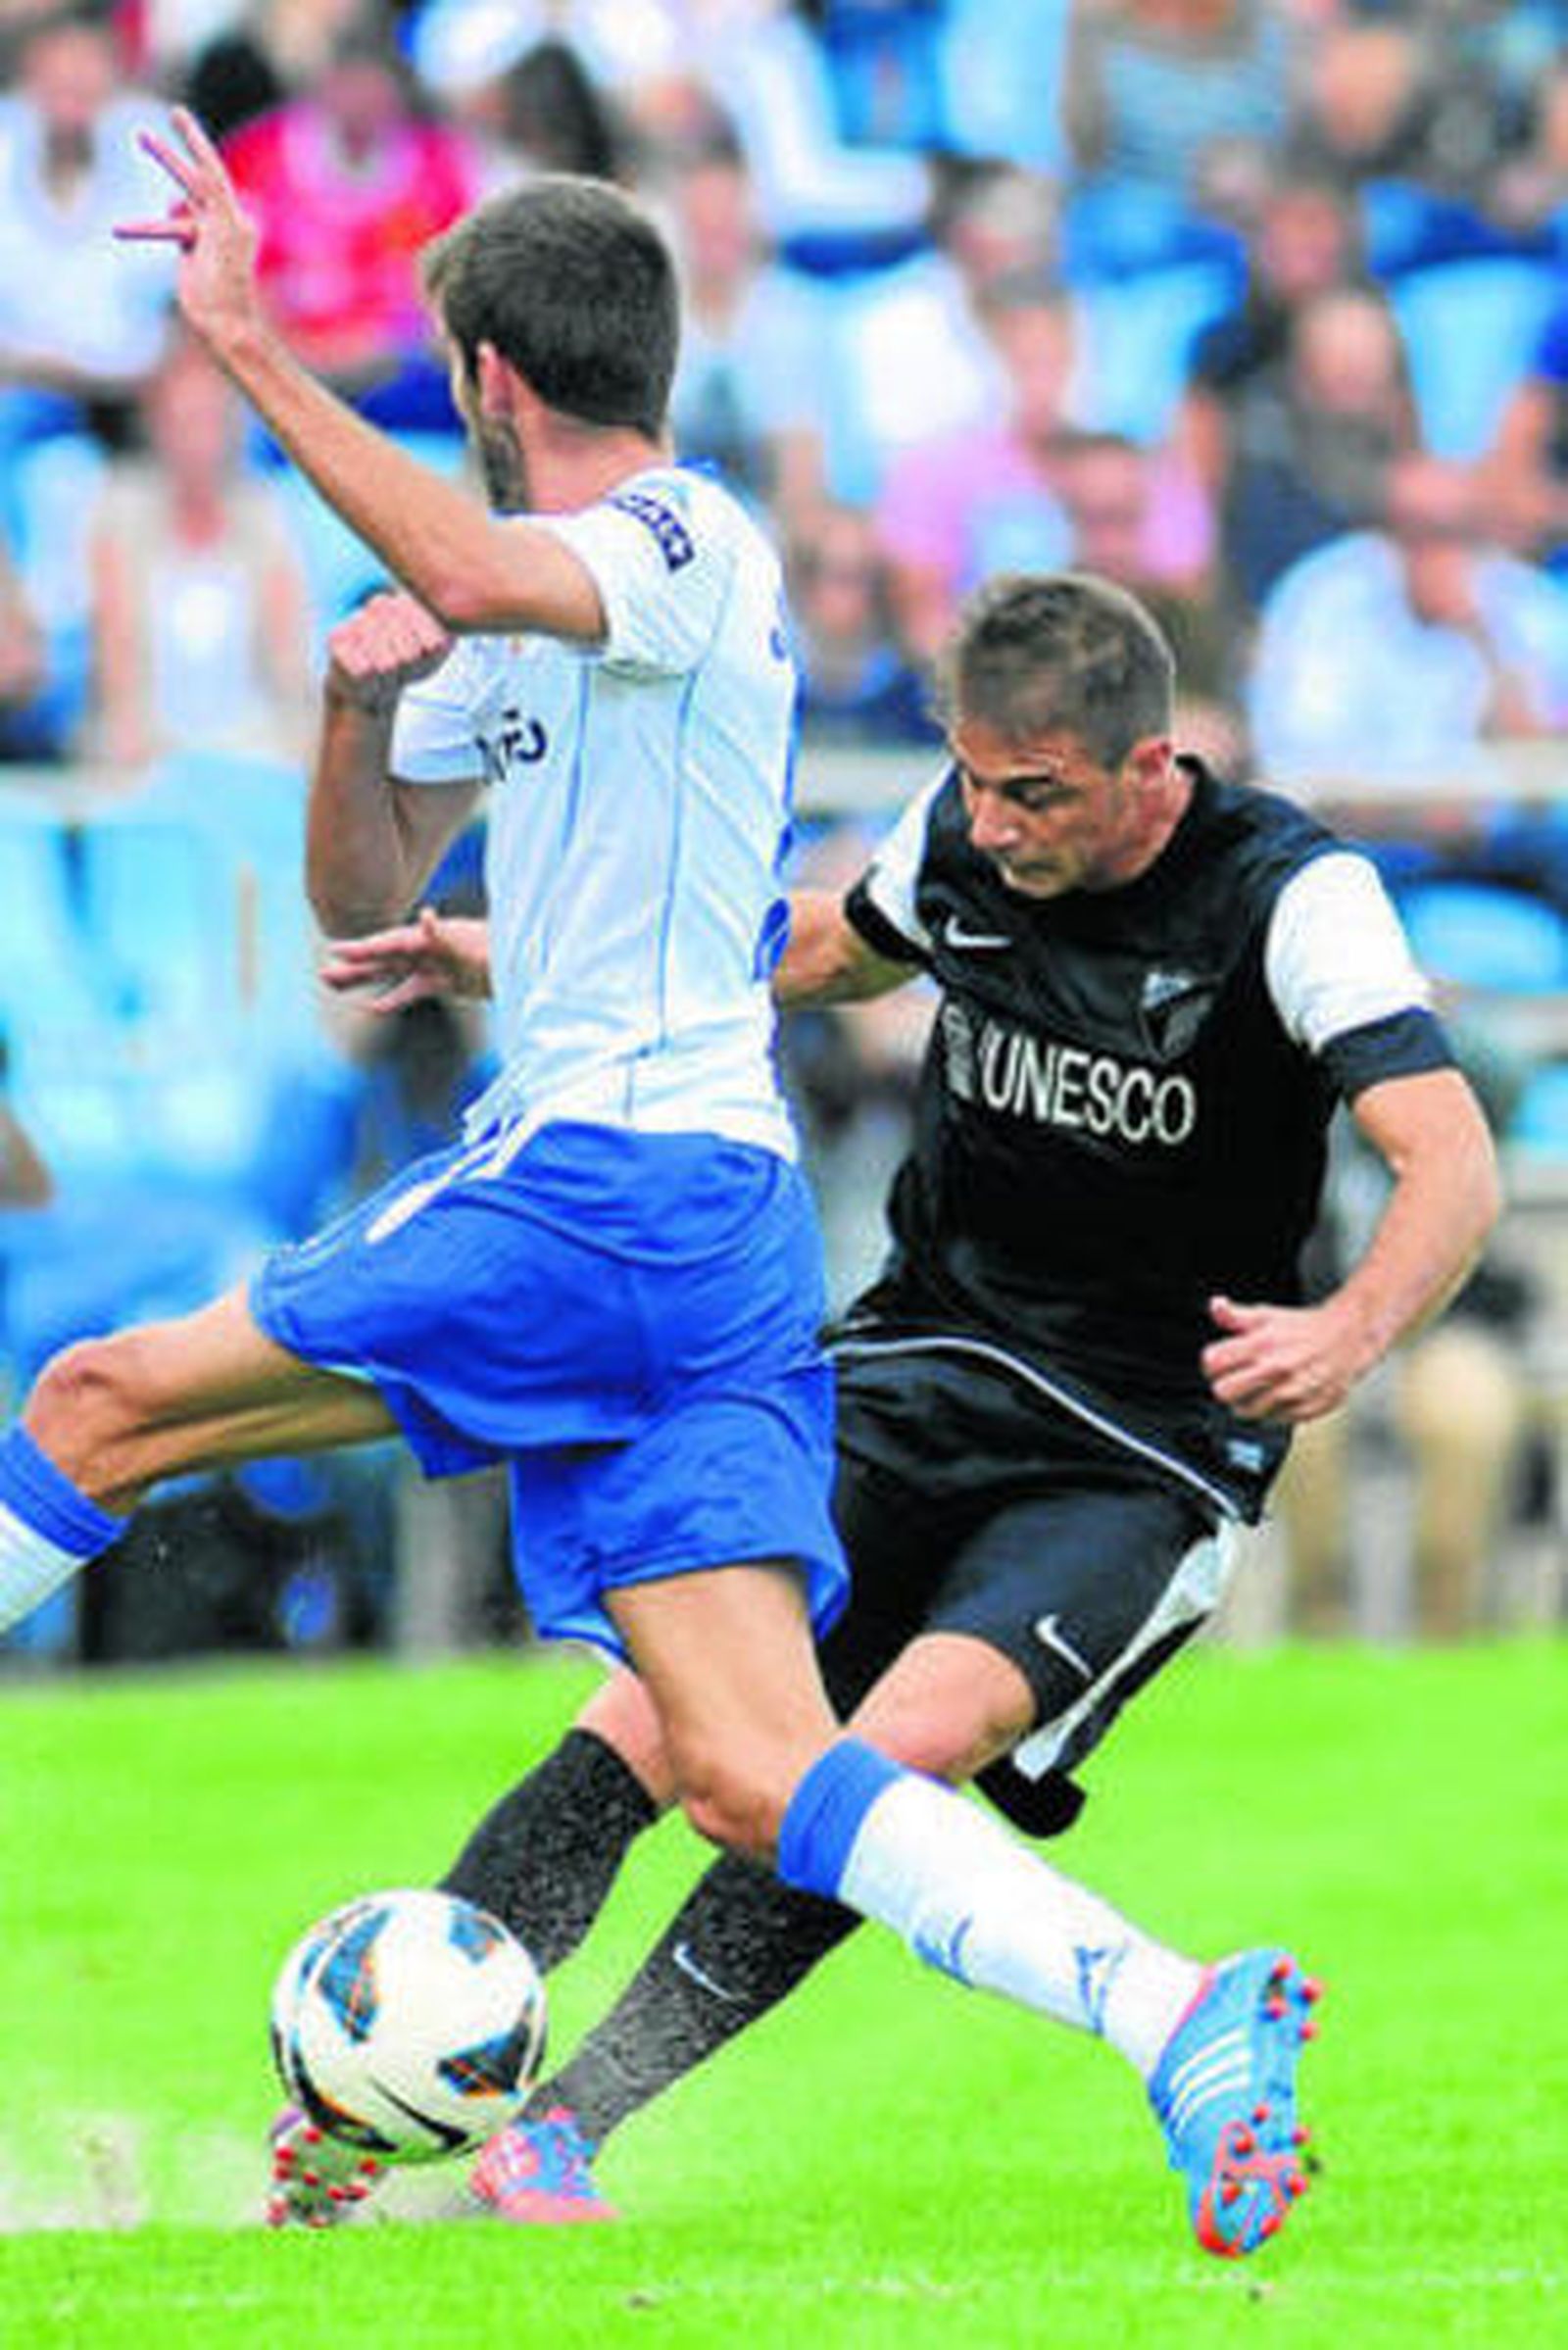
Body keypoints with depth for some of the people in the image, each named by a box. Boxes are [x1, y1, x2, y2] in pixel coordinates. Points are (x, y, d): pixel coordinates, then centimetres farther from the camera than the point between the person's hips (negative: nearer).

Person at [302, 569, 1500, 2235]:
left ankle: (562, 2135, -23)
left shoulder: (1292, 898, -16)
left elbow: (1453, 1166, -27)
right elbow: (835, 948, 24)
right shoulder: (958, 837, 0)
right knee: (673, 1709, -19)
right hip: (919, 1373, 4)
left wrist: (1351, 1332, -47)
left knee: (912, 1743, -28)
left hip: (1143, 1456, -4)